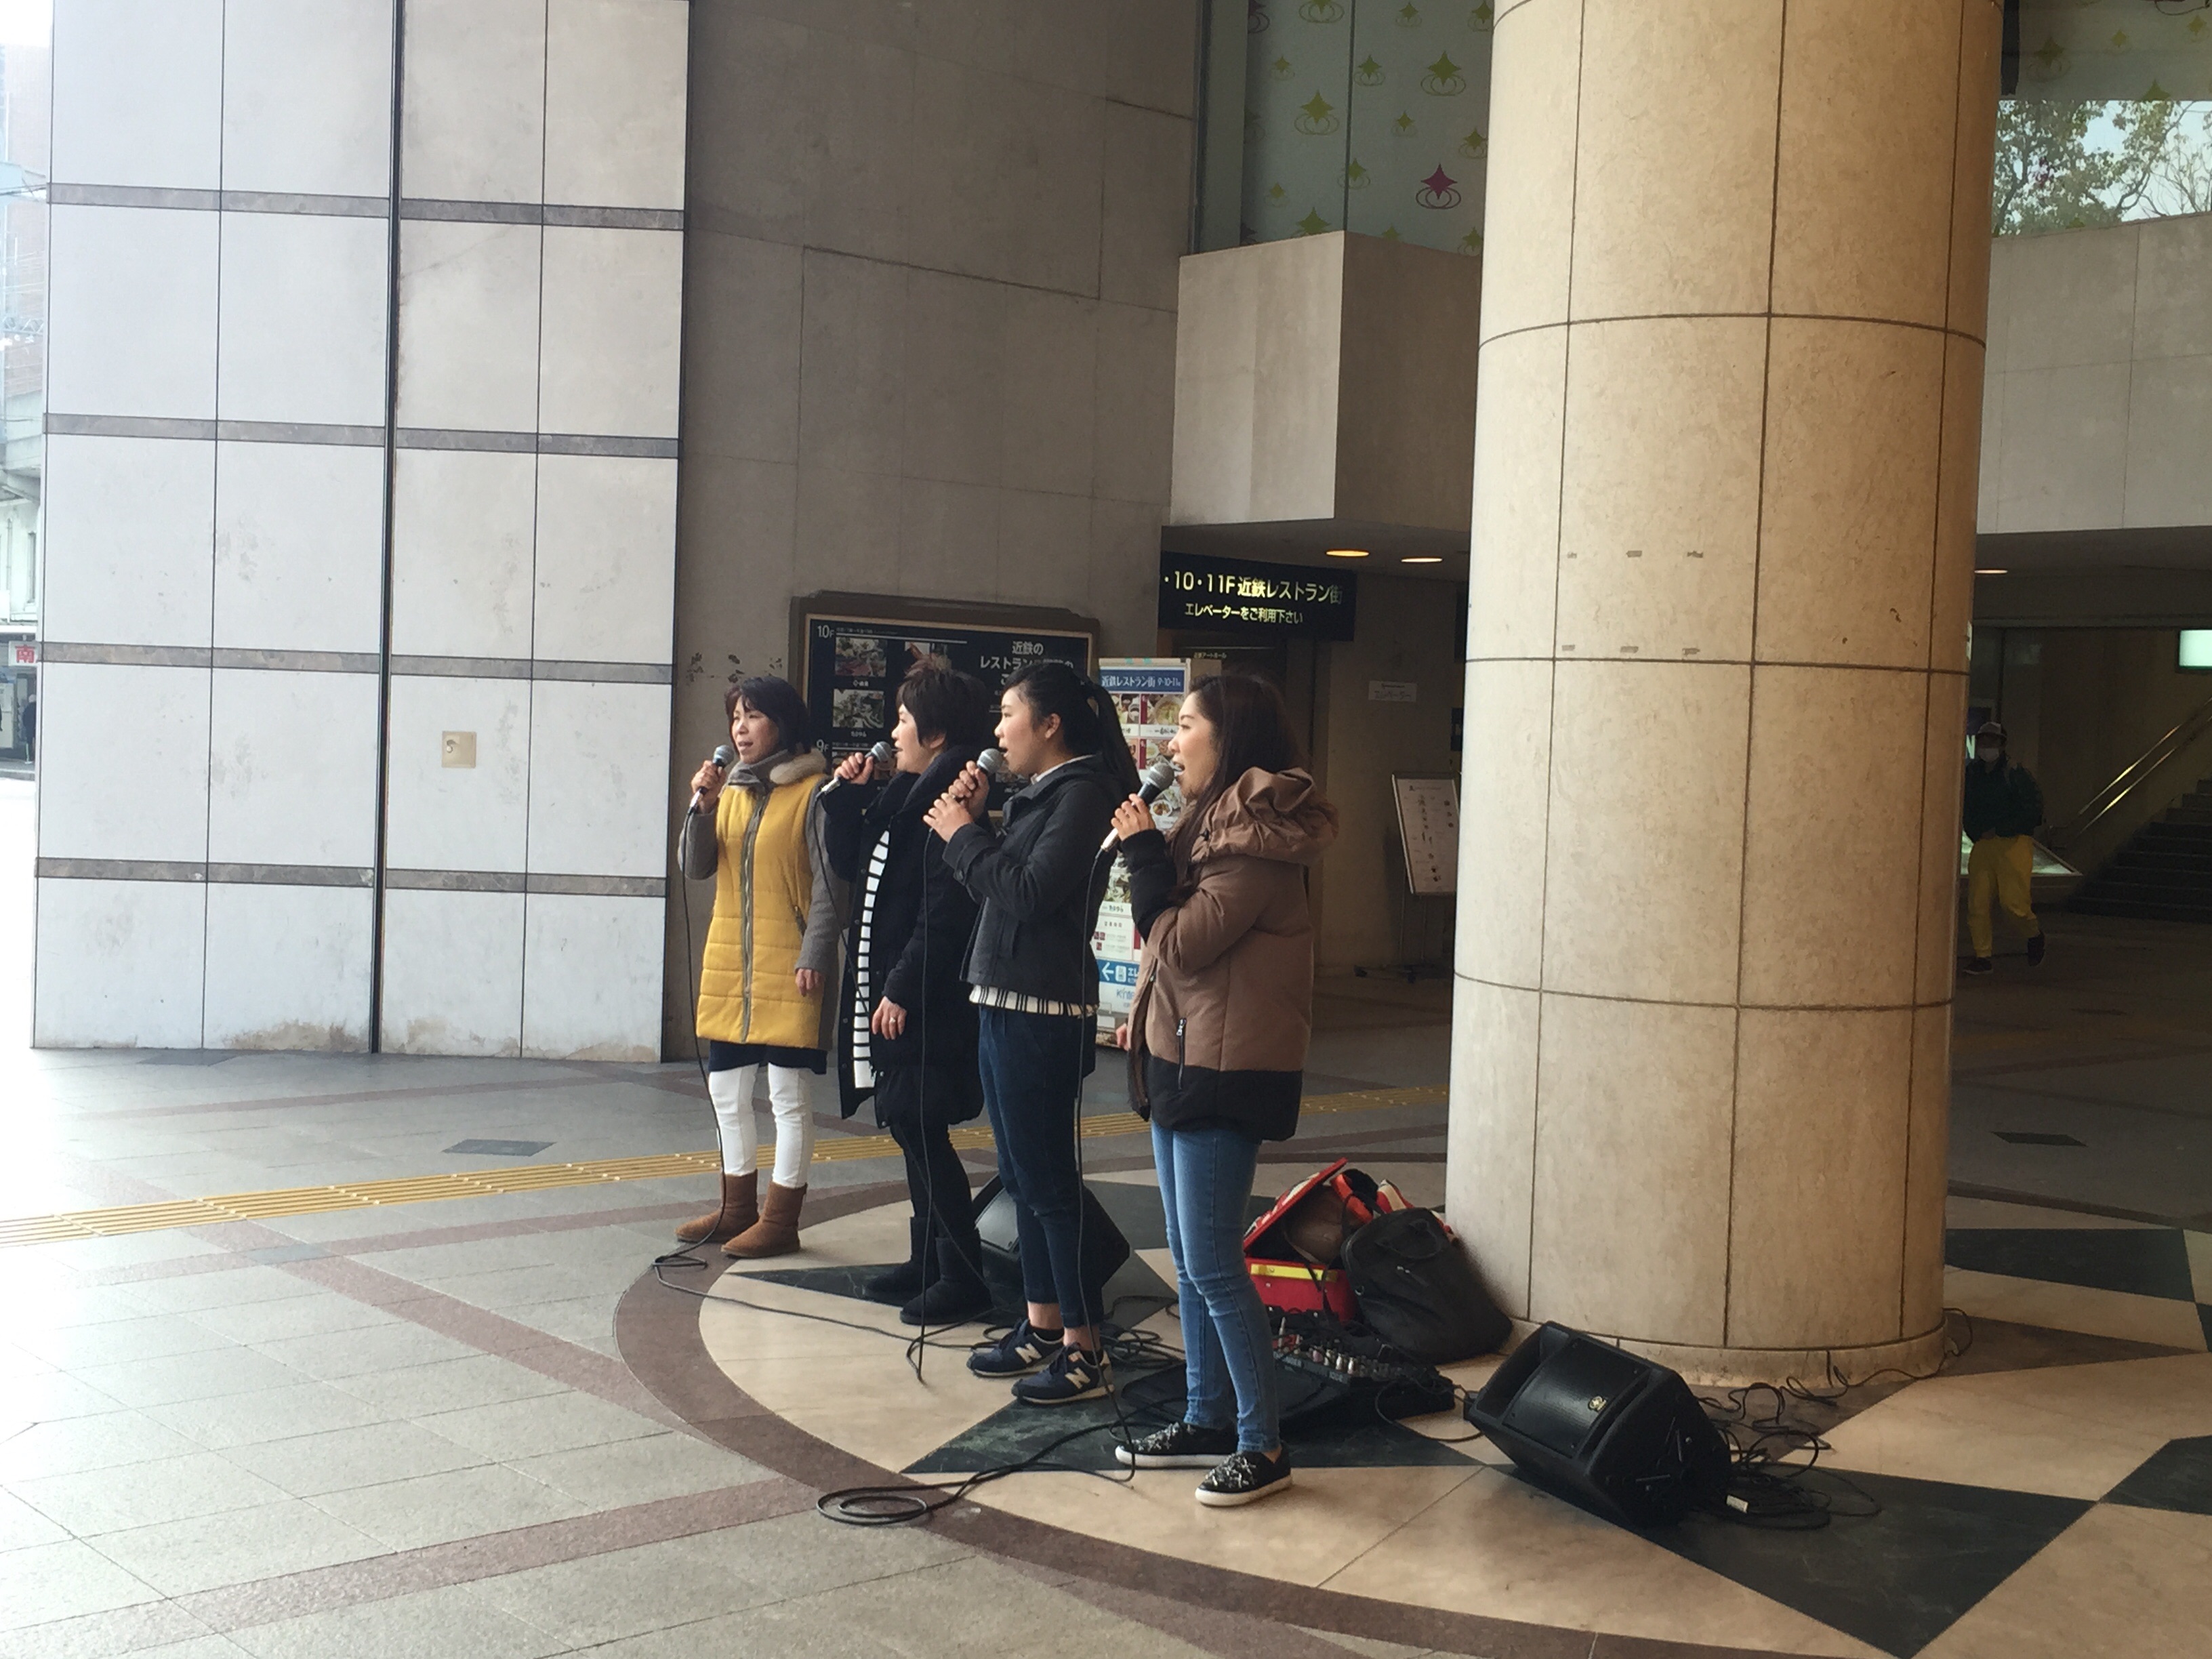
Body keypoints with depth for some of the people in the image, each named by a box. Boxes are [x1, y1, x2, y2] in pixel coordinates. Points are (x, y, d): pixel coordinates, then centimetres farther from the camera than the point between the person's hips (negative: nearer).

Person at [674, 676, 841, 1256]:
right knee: (727, 1093, 14)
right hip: (727, 964, 7)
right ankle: (738, 1208, 27)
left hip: (786, 968, -7)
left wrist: (814, 956, -16)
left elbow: (827, 883, -10)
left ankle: (780, 1221, 7)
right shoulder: (731, 790, 10)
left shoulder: (812, 792, -8)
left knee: (789, 1095, 0)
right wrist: (703, 807, -9)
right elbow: (696, 869, 5)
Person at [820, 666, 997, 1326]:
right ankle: (927, 1259, 25)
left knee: (919, 1129, -7)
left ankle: (963, 1276, 1)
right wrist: (849, 797, 10)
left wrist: (903, 989, -21)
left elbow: (944, 912, -22)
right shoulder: (901, 795, 14)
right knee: (910, 1128, 15)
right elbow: (849, 867, 22)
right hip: (886, 988, 10)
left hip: (925, 1001, -10)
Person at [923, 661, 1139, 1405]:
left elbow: (1028, 891, -21)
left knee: (1048, 1178, -5)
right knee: (1022, 1175, 14)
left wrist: (963, 834, -10)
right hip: (1003, 1002, 10)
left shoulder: (1083, 793, -13)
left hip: (1043, 1012, -10)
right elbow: (994, 889, 16)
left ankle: (1083, 1347, 1)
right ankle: (1041, 1325, 24)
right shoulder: (1036, 794, 15)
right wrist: (972, 820, 5)